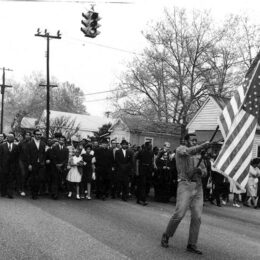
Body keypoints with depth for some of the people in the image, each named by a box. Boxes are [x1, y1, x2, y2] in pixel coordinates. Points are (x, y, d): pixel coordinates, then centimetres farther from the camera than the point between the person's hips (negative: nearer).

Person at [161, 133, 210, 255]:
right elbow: (188, 151, -23)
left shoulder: (197, 155, 19)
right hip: (185, 185, -6)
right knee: (179, 214, -11)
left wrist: (200, 170, -6)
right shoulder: (180, 149, 1)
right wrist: (202, 146, -33)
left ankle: (192, 245, 9)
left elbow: (204, 170, 17)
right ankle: (166, 236, 12)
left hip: (198, 187, 6)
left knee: (197, 217, 0)